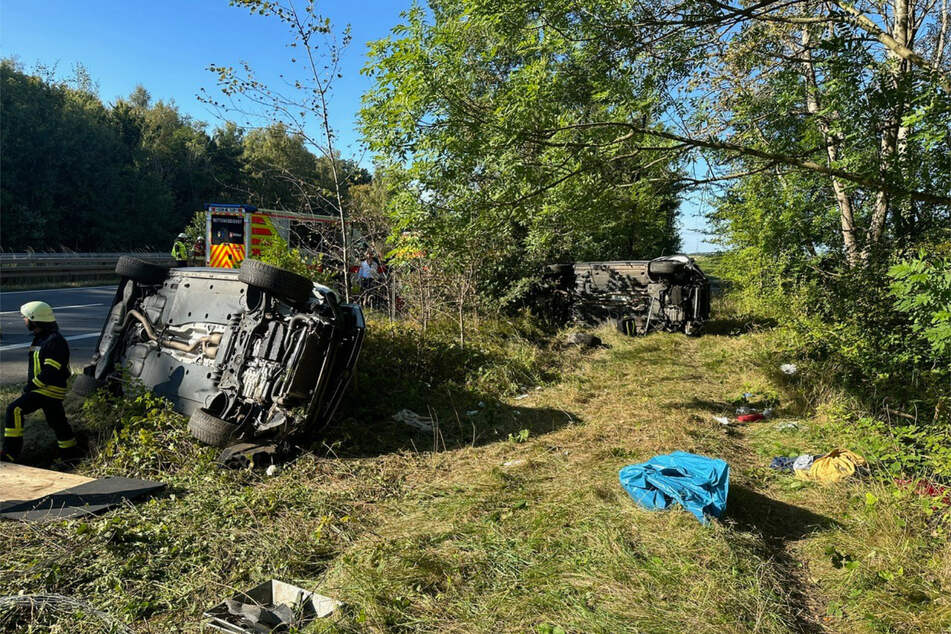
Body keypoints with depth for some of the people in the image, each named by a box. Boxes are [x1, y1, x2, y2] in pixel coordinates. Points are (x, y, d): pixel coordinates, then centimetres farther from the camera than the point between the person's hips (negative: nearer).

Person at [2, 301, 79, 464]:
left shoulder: (55, 341, -18)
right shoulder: (40, 338, 15)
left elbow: (50, 372, -24)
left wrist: (30, 386, -17)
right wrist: (30, 386, 14)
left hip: (49, 390, -10)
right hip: (46, 389, 10)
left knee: (15, 410, -16)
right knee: (57, 421, 16)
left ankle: (11, 452, -14)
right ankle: (70, 454, 26)